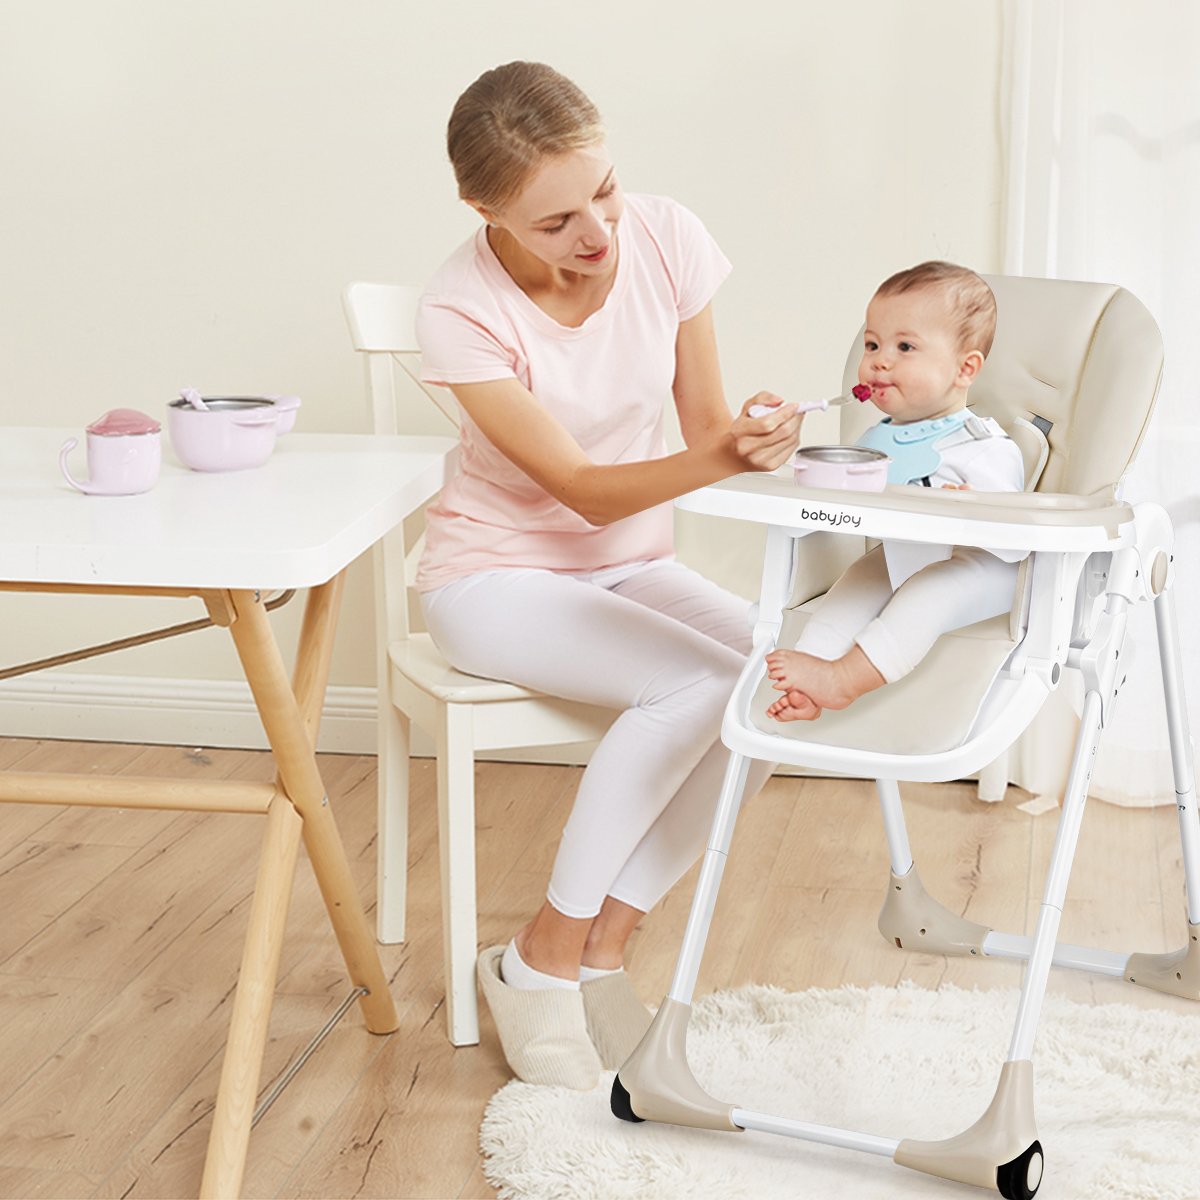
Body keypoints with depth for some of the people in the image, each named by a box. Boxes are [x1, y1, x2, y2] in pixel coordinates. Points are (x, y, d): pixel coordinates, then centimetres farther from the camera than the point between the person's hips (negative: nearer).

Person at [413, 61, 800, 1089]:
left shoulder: (668, 240, -12)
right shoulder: (464, 310, -23)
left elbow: (701, 422, -4)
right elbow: (584, 489, -24)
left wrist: (749, 432, -29)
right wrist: (719, 459, -41)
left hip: (633, 566, 5)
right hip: (499, 574, -5)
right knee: (699, 687, -30)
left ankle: (605, 941, -10)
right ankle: (543, 959, -14)